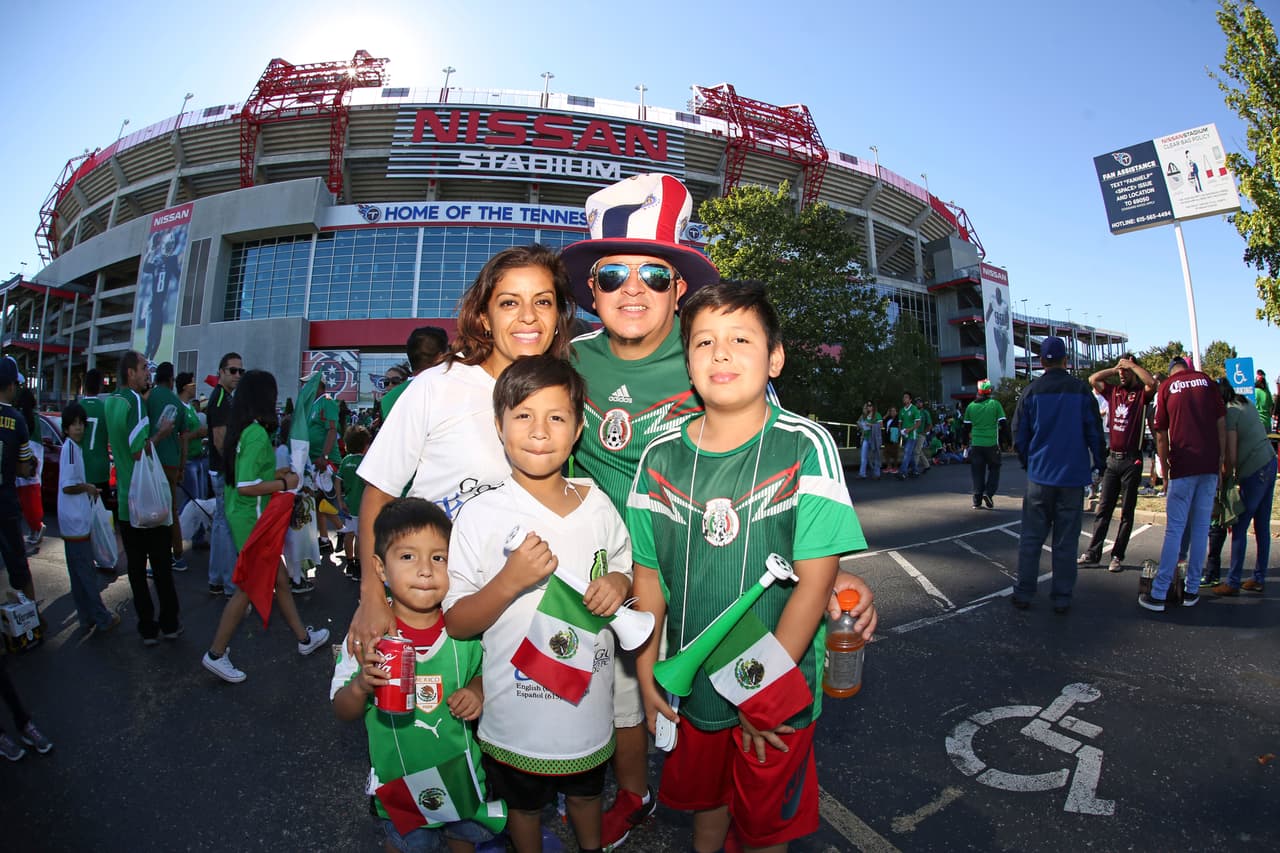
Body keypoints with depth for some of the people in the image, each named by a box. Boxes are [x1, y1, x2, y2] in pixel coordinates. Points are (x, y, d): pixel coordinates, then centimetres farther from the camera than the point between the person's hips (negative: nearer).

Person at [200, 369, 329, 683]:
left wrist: (273, 474, 13)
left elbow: (243, 473, 13)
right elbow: (246, 486, -26)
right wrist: (284, 484, -15)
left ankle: (303, 637, 29)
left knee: (279, 578, 17)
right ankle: (216, 654, 18)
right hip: (252, 520, -10)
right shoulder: (257, 434, -22)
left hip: (243, 515, 10)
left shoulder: (242, 430, 7)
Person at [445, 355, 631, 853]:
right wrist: (510, 581, -32)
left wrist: (619, 584, -15)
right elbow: (456, 623, -15)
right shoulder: (480, 516, -19)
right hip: (517, 716, -3)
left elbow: (624, 568, 7)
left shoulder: (597, 505, -9)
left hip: (590, 705, 3)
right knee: (524, 806, 25)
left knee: (586, 794, 29)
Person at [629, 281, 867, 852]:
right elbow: (649, 573, -1)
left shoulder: (806, 448, -17)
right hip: (691, 687, 3)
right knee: (704, 799, 28)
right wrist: (647, 676, 0)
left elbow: (815, 580, -17)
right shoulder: (661, 458, -8)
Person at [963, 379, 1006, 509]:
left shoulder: (970, 406, 2)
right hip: (992, 443, -2)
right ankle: (988, 493, -3)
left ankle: (977, 501, 7)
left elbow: (966, 426, 7)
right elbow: (1002, 423, -7)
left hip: (975, 444, 2)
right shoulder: (995, 404, -5)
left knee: (977, 471, 7)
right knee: (994, 469, 14)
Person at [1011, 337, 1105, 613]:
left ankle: (1023, 593, 11)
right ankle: (1062, 598, 12)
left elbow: (1019, 435, 2)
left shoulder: (1031, 391, -2)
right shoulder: (1081, 390, -4)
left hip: (1039, 476, 0)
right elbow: (1094, 433, -1)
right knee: (1065, 540, 7)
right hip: (1073, 476, 0)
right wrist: (1098, 463, 14)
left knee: (1031, 537, 8)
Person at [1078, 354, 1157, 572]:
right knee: (1103, 509, 6)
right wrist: (1114, 369, 3)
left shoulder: (1141, 393, -3)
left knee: (1127, 512, 5)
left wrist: (1132, 365, -12)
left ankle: (1118, 557, 10)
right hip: (1112, 458, 4)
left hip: (1132, 460, -4)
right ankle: (1093, 554, 9)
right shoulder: (1113, 390, 10)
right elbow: (1092, 380, 6)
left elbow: (1152, 383, -23)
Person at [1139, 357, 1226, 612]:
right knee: (1201, 527, 10)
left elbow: (1161, 436, 2)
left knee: (1174, 529, -1)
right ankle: (1192, 591, 16)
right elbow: (1221, 422, 5)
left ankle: (1158, 595, -1)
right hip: (1210, 465, 3)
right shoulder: (1206, 381, 7)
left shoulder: (1166, 387, 2)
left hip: (1183, 466, -3)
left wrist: (1165, 472, 10)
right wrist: (1221, 461, 11)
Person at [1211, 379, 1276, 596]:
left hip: (1254, 471, -9)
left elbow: (1231, 455, -15)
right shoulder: (1245, 403, 11)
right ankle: (1259, 578, 21)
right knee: (1262, 526, 13)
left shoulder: (1229, 412, -14)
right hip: (1270, 463, 9)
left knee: (1239, 528, -3)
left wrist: (1227, 478, 0)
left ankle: (1233, 582, 2)